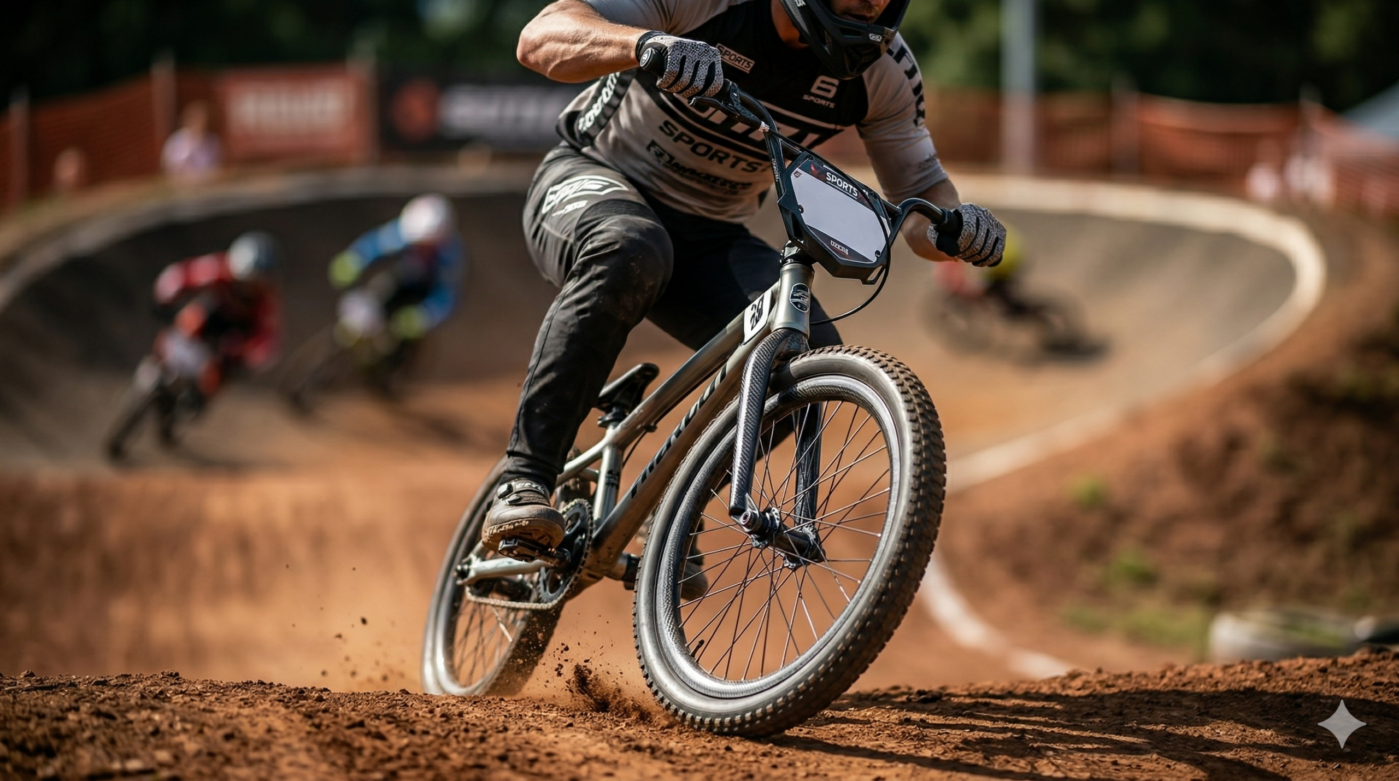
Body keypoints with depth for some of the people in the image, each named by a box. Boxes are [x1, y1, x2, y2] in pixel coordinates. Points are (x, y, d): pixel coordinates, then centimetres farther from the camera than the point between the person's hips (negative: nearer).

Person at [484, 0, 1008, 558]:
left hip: (709, 239, 5)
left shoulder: (884, 67, -12)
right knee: (630, 252, -40)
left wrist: (955, 224, -27)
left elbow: (921, 197, -2)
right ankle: (522, 486, -35)